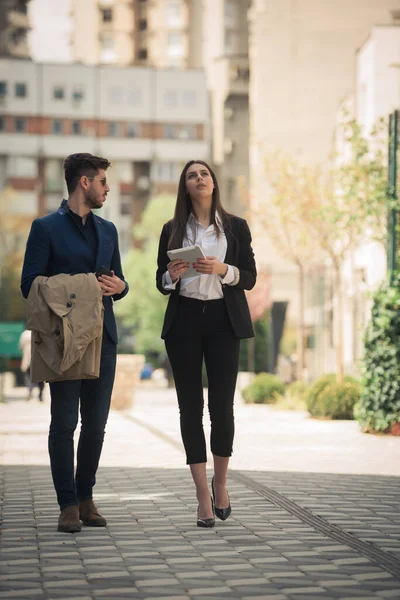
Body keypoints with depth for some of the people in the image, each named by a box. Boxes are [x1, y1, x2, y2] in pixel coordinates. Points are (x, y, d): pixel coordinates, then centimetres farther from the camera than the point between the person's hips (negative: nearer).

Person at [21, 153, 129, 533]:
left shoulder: (107, 230, 17)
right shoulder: (46, 228, -1)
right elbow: (30, 284, -6)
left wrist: (118, 286, -2)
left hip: (102, 338, 5)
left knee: (95, 424, 6)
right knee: (64, 424, -3)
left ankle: (86, 499, 15)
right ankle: (68, 505, 2)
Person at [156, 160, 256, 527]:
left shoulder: (236, 227, 7)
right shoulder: (172, 230, 9)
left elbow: (250, 278, 4)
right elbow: (162, 283, 11)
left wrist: (223, 269, -15)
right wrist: (171, 276, -12)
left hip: (223, 321, -1)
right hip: (183, 322, 1)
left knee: (222, 406, -4)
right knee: (190, 407, -1)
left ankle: (220, 484, 19)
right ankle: (203, 497, 4)